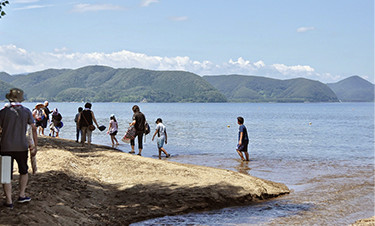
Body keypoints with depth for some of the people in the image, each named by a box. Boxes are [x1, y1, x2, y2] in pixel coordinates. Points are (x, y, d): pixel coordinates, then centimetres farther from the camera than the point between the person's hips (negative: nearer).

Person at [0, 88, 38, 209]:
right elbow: (34, 129, -2)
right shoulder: (26, 111, 0)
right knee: (24, 171, 22)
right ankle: (22, 195, 23)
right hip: (22, 147, 2)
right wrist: (35, 146, 3)